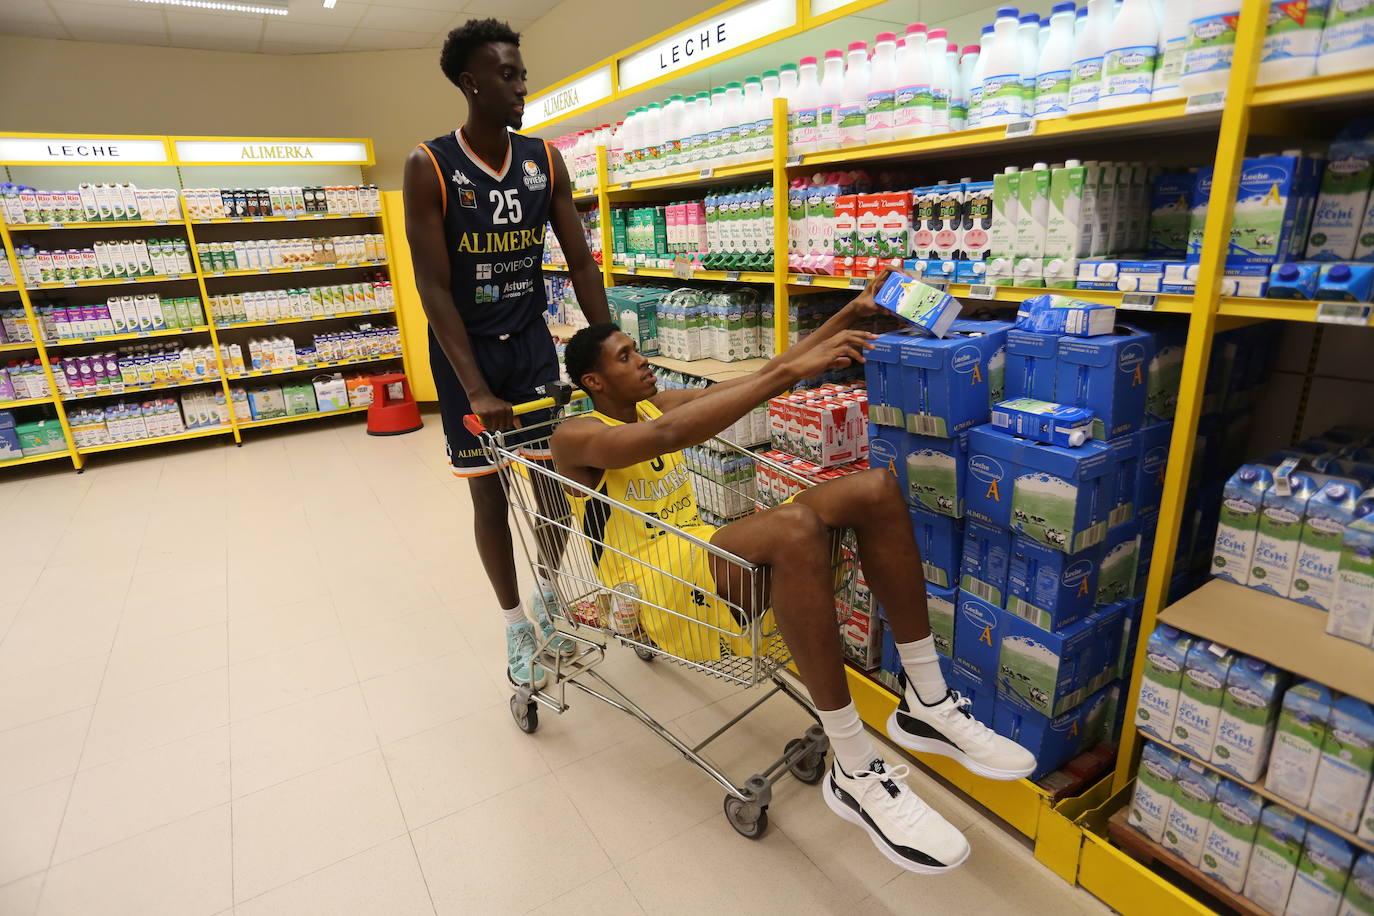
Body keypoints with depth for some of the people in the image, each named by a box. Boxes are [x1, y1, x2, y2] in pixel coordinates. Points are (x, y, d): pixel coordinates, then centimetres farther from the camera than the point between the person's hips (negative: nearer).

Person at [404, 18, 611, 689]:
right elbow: (433, 287, -15)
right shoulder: (430, 167, -10)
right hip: (466, 350, -3)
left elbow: (581, 263, 0)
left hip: (532, 341, 3)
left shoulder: (544, 161, 0)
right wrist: (476, 391, -22)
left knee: (557, 476, 6)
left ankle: (548, 600, 31)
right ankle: (517, 626, 22)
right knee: (489, 490, 4)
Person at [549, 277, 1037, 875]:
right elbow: (668, 435, -26)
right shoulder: (576, 437, -5)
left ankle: (926, 705, -7)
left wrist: (850, 315, 6)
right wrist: (791, 372, -29)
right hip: (651, 586, -7)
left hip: (707, 555, 8)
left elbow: (760, 380, 13)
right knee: (795, 526, -38)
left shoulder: (655, 405, 18)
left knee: (875, 488, -12)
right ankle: (855, 774, -27)